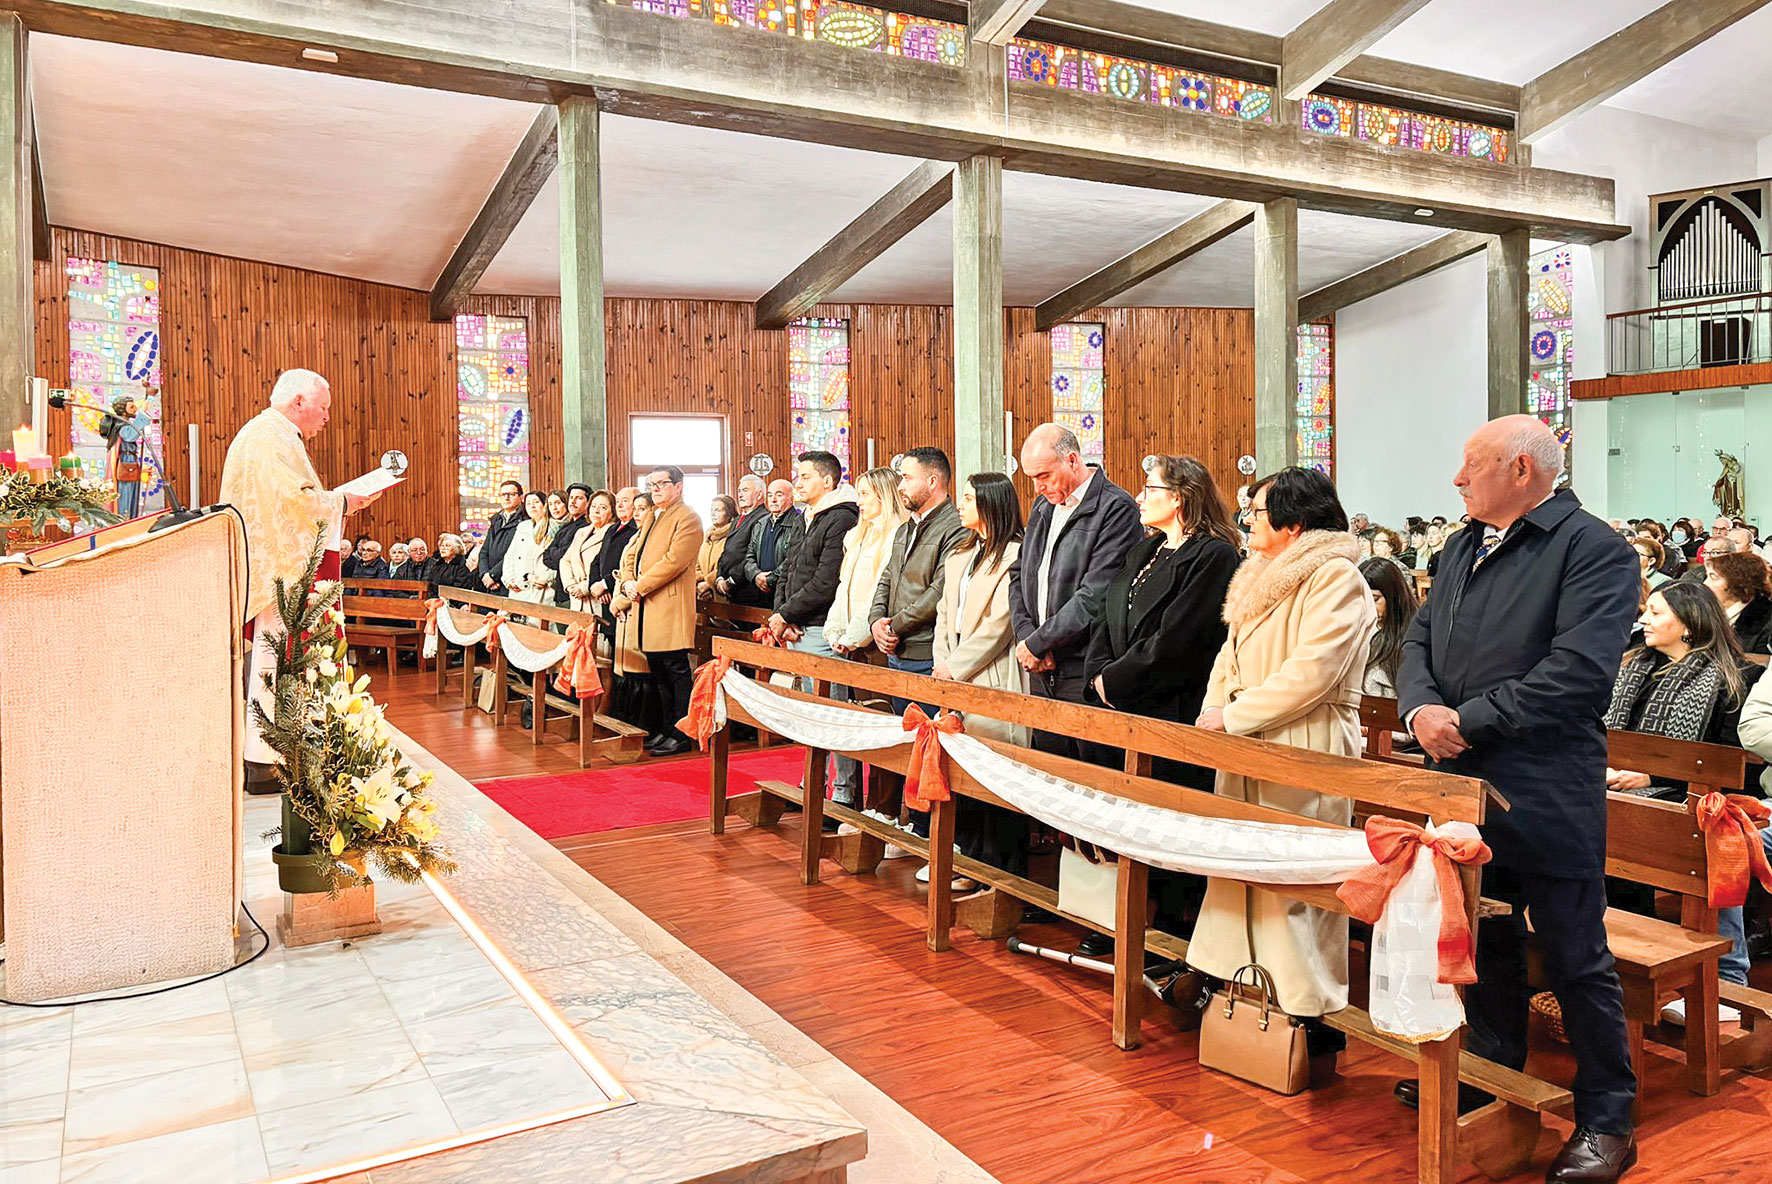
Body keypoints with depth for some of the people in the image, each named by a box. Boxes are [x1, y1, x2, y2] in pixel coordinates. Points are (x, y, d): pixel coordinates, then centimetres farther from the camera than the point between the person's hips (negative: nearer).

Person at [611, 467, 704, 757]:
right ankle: (664, 730, 21)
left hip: (670, 607, -9)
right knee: (658, 673, 13)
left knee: (676, 671, -4)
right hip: (648, 608, 9)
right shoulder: (653, 518, 21)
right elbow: (632, 556, 19)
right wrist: (628, 582, -1)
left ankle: (681, 736, 0)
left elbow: (674, 561, -18)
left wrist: (639, 587, -15)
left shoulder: (687, 519, -8)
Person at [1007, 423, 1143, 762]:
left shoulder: (1116, 508, -11)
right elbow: (1019, 576, 17)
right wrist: (1025, 635, -1)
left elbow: (1095, 597, -18)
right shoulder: (1043, 507, 14)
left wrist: (1036, 643, -12)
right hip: (1042, 671, 7)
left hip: (1084, 673, -7)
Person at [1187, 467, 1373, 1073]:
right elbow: (1232, 653, 19)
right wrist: (1215, 710, 1)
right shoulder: (1262, 577, 17)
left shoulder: (1336, 577, -13)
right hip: (1250, 750, 9)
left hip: (1306, 751, -9)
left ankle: (1317, 1017, 5)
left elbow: (1312, 670, -22)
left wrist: (1235, 715, -16)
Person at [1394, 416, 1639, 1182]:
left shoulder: (1593, 550, -11)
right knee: (1484, 940, 20)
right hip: (1464, 785, 7)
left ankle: (1606, 1120, 20)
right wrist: (1421, 707, -9)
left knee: (1576, 959, 4)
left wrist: (1469, 721, -19)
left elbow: (1578, 672, -22)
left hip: (1548, 797, -7)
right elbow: (1420, 640, 12)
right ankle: (1492, 1071, 37)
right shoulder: (1462, 548, 13)